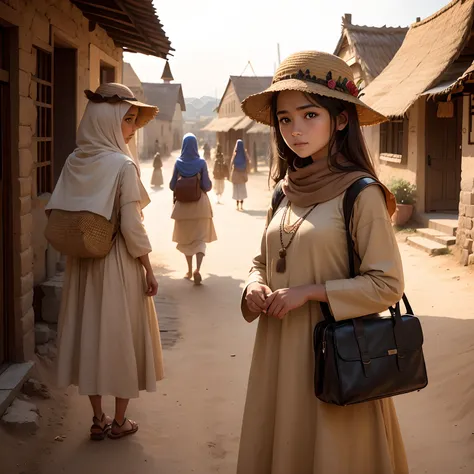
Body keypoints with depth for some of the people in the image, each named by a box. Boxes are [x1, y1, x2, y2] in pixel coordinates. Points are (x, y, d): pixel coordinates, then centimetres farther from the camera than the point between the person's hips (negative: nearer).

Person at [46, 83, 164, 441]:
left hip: (82, 263, 6)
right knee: (122, 334, 9)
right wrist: (149, 270, -9)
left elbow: (54, 213, 1)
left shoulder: (74, 162, 1)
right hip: (118, 263, -5)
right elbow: (131, 227, -18)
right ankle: (119, 421, 21)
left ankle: (98, 419, 25)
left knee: (89, 332, 14)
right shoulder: (123, 165, -16)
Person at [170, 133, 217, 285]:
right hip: (200, 204, -1)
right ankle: (197, 269, -21)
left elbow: (172, 185, -2)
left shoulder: (179, 163, -5)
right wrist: (209, 184, 13)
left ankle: (190, 270, 21)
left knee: (186, 238, 15)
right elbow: (207, 186, -9)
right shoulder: (201, 162, -8)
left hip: (183, 205, 1)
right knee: (200, 238, 0)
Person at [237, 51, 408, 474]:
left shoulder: (360, 194, -12)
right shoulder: (286, 192, 7)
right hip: (279, 350, 6)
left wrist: (309, 291, -17)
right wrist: (254, 286, -3)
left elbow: (387, 285, -14)